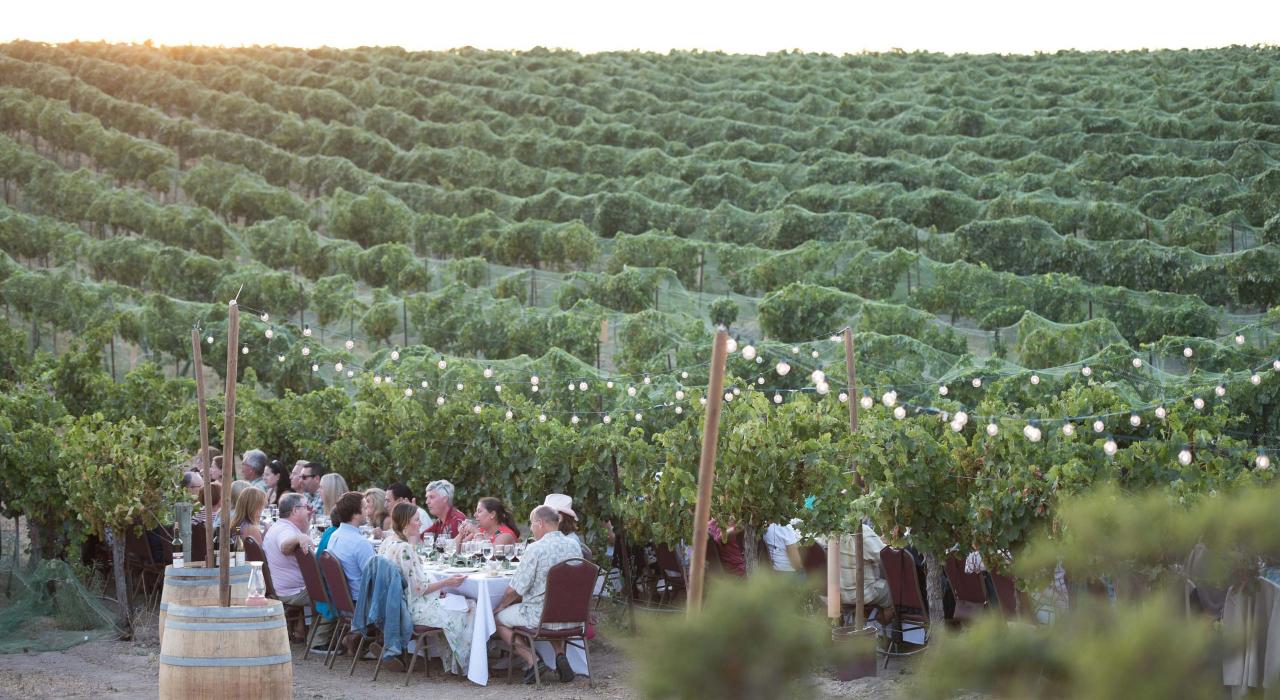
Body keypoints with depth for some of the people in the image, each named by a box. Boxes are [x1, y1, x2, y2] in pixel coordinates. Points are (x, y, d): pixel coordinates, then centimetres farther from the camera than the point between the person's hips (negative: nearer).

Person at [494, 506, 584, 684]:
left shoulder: (536, 549, -18)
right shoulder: (574, 546, 1)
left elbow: (515, 590, -14)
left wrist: (500, 606, 6)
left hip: (540, 615, -6)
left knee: (498, 618, 15)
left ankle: (531, 659, 0)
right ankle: (560, 655, 15)